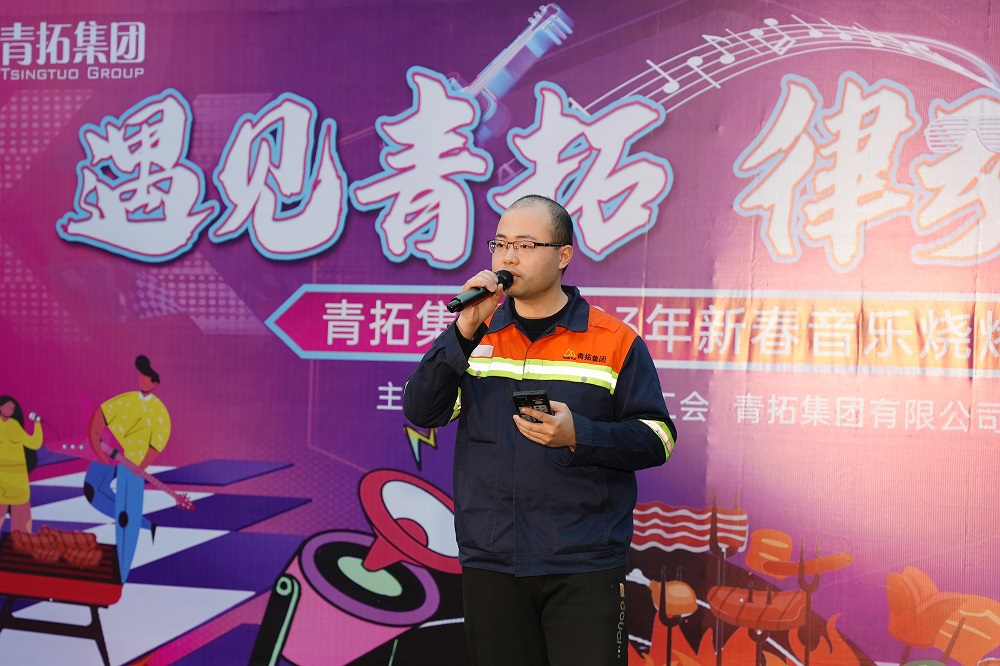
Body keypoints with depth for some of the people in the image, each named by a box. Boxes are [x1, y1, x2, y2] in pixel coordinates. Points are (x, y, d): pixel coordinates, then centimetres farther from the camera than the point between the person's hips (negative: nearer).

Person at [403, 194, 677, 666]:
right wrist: (465, 331, -13)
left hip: (583, 568, -3)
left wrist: (578, 435, -19)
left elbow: (657, 438, -3)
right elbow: (420, 412, -2)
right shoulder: (475, 336, 10)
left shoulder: (614, 342, 0)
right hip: (489, 563, 3)